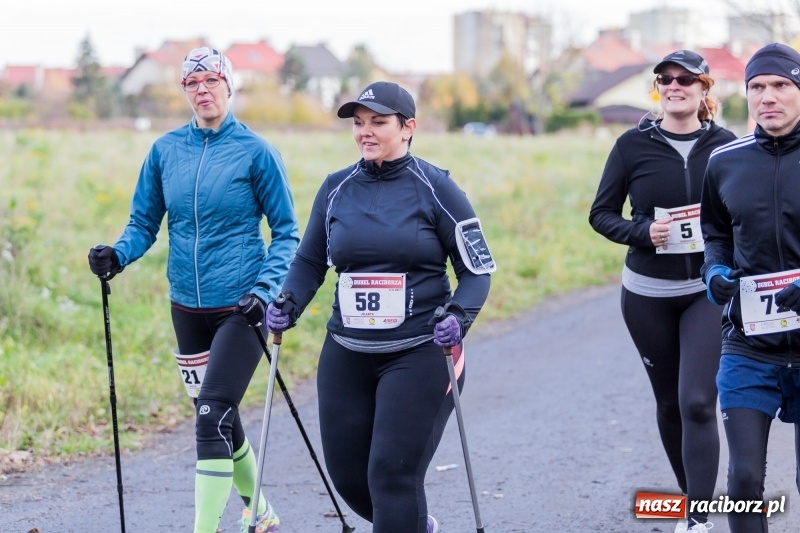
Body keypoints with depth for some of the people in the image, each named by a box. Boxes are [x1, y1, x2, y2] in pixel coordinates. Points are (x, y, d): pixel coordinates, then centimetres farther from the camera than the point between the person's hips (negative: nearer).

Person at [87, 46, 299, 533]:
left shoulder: (256, 151, -7)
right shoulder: (165, 150, 4)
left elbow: (286, 232, -3)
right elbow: (145, 223, 10)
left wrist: (265, 288, -18)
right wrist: (119, 254, -11)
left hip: (241, 307, -5)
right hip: (188, 306, 5)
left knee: (212, 416, -15)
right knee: (219, 419, 15)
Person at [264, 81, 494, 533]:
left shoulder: (435, 188, -5)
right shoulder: (337, 188, 6)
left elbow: (478, 268, -2)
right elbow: (310, 261, 16)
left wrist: (459, 316, -19)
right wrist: (289, 304, -3)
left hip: (419, 354, -5)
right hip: (347, 355, 5)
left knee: (393, 473, -11)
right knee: (347, 474, 8)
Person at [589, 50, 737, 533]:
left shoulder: (725, 145, -2)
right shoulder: (633, 145, -2)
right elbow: (602, 214, 3)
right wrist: (642, 231, -16)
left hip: (709, 293, -2)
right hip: (648, 294, 2)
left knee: (697, 401, -14)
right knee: (669, 401, 13)